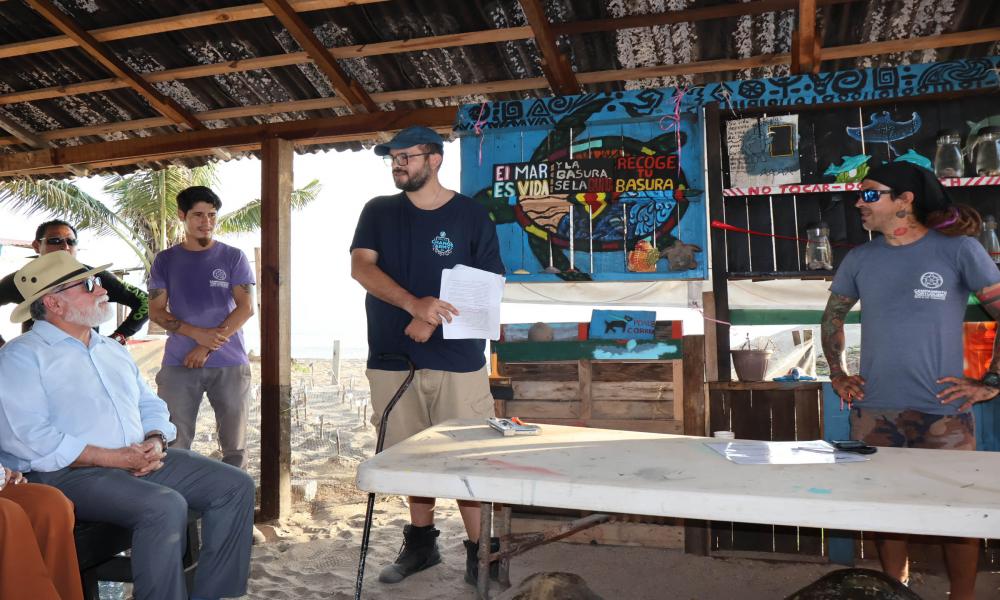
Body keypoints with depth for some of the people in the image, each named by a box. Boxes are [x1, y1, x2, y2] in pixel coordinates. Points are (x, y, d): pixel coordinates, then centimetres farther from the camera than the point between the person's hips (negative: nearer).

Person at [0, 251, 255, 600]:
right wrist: (116, 458, -19)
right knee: (164, 506, -34)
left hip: (141, 461, 8)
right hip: (72, 473, -7)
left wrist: (156, 441, -2)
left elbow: (150, 404, 23)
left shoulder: (113, 350, 22)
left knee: (236, 486, -6)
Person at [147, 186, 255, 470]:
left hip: (230, 365, -1)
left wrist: (207, 347, -11)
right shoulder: (166, 260, 9)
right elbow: (156, 311, 5)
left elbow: (246, 308, -3)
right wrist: (198, 334, -11)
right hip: (179, 365, 1)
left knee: (234, 446, 2)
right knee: (174, 447, 0)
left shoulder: (233, 257, 5)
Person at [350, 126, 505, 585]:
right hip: (393, 357, 3)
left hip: (457, 358, -2)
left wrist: (434, 320, -14)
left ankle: (479, 550, 12)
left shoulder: (470, 215, 1)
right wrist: (414, 304, -22)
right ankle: (421, 542, 29)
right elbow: (361, 266, -6)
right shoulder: (378, 212, 9)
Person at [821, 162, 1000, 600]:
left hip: (944, 412, -3)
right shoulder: (859, 259, 7)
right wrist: (838, 375, 11)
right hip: (873, 412, 3)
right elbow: (832, 316, 19)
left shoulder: (958, 249, -3)